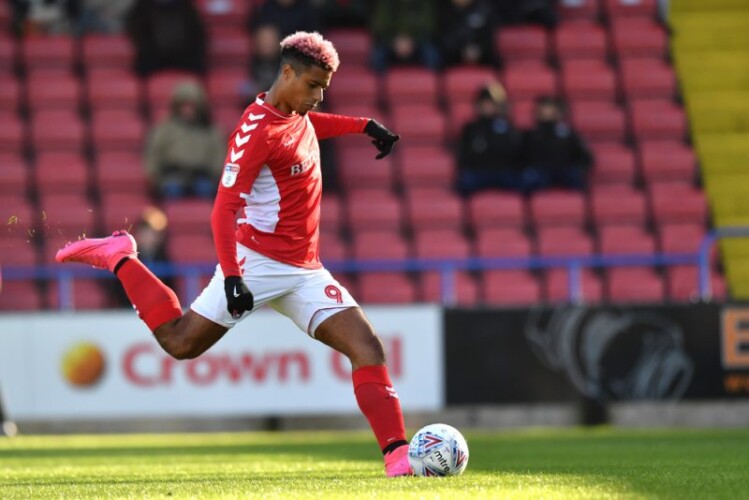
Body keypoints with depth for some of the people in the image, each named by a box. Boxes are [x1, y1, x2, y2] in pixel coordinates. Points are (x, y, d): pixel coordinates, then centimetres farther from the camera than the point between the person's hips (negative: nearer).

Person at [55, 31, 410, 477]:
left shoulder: (298, 116, 10)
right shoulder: (258, 128, -17)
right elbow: (224, 209, -20)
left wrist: (365, 126, 31)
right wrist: (231, 276, -27)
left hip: (304, 271, 7)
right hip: (258, 262, -7)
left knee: (368, 349, -6)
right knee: (181, 342, -3)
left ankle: (398, 455, -8)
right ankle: (119, 258, 17)